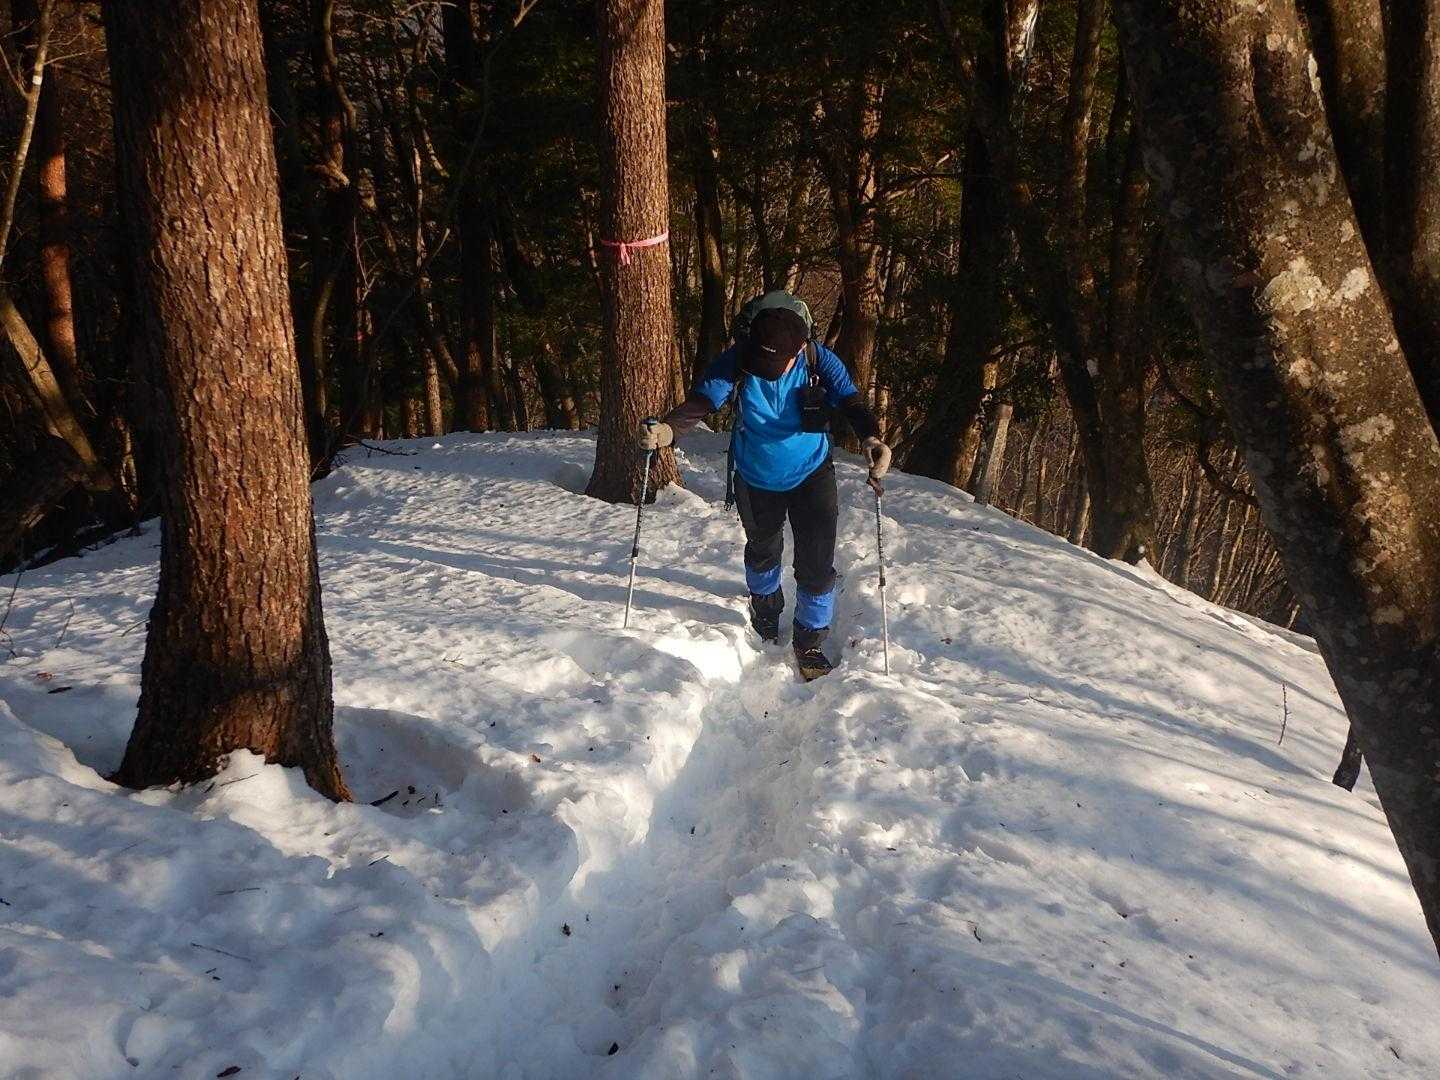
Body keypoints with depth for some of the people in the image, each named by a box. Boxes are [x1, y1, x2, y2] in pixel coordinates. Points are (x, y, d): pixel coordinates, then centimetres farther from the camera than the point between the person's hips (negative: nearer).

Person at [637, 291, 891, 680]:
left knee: (817, 562, -6)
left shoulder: (820, 362, -24)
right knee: (762, 550, 23)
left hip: (811, 476, -1)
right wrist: (666, 429, -56)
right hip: (756, 481, 1)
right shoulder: (736, 362, -25)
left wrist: (871, 437, -53)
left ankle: (810, 640, 16)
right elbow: (700, 402, -35)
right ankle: (766, 607, 55)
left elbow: (850, 401, -31)